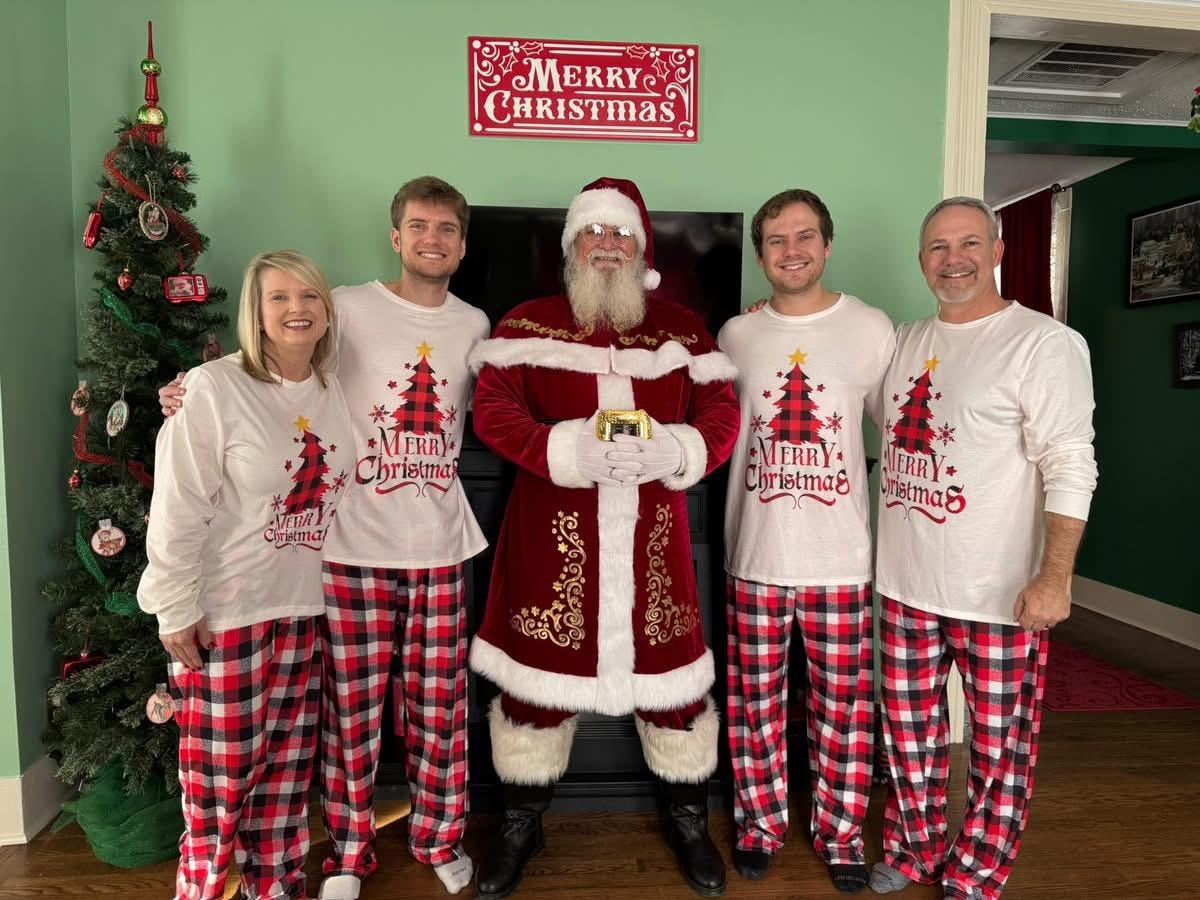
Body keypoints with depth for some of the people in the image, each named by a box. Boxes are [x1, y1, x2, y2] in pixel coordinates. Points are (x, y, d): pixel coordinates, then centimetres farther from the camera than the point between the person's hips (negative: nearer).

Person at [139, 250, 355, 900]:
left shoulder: (334, 393, 6)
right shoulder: (215, 387, -12)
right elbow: (176, 509, -12)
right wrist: (177, 610, -11)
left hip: (305, 609, 5)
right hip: (224, 614, -5)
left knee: (287, 768, 16)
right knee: (220, 773, 6)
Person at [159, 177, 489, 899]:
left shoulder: (474, 324, 10)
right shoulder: (348, 308, -2)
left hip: (440, 547, 3)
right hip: (354, 544, -2)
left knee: (441, 705, 11)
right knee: (353, 710, 9)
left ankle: (441, 838, 34)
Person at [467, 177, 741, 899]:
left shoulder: (682, 328, 8)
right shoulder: (527, 323, 4)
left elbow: (723, 414, 4)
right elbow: (493, 410, -5)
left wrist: (673, 449, -17)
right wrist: (569, 450, -20)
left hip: (652, 540, 1)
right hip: (553, 538, -1)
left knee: (671, 671, 10)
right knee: (538, 668, 10)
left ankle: (689, 822, 37)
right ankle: (522, 825, 35)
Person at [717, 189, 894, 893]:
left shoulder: (871, 328, 0)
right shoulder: (736, 335, 5)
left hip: (842, 560, -1)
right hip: (755, 557, 2)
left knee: (846, 709, 10)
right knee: (755, 705, 12)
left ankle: (841, 832, 32)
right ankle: (762, 822, 34)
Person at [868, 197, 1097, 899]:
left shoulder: (1044, 344, -8)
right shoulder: (906, 342, 10)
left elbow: (1070, 469, -13)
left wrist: (1055, 577, -19)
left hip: (1000, 593, -5)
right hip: (905, 582, 6)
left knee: (1000, 749, 9)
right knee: (911, 732, 17)